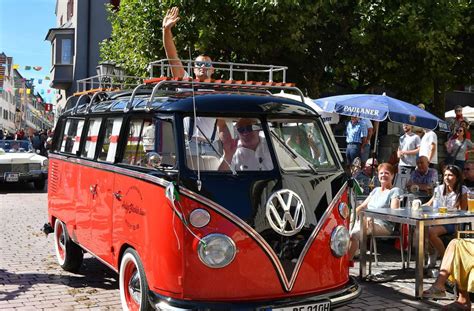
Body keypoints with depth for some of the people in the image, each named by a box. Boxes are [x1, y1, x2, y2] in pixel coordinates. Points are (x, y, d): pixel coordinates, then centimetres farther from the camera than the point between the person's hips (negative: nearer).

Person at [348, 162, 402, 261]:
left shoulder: (395, 191, 6)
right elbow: (362, 206, 25)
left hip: (383, 225, -6)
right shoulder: (375, 190, 28)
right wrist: (353, 213, 2)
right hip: (367, 221, 6)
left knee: (354, 234, -33)